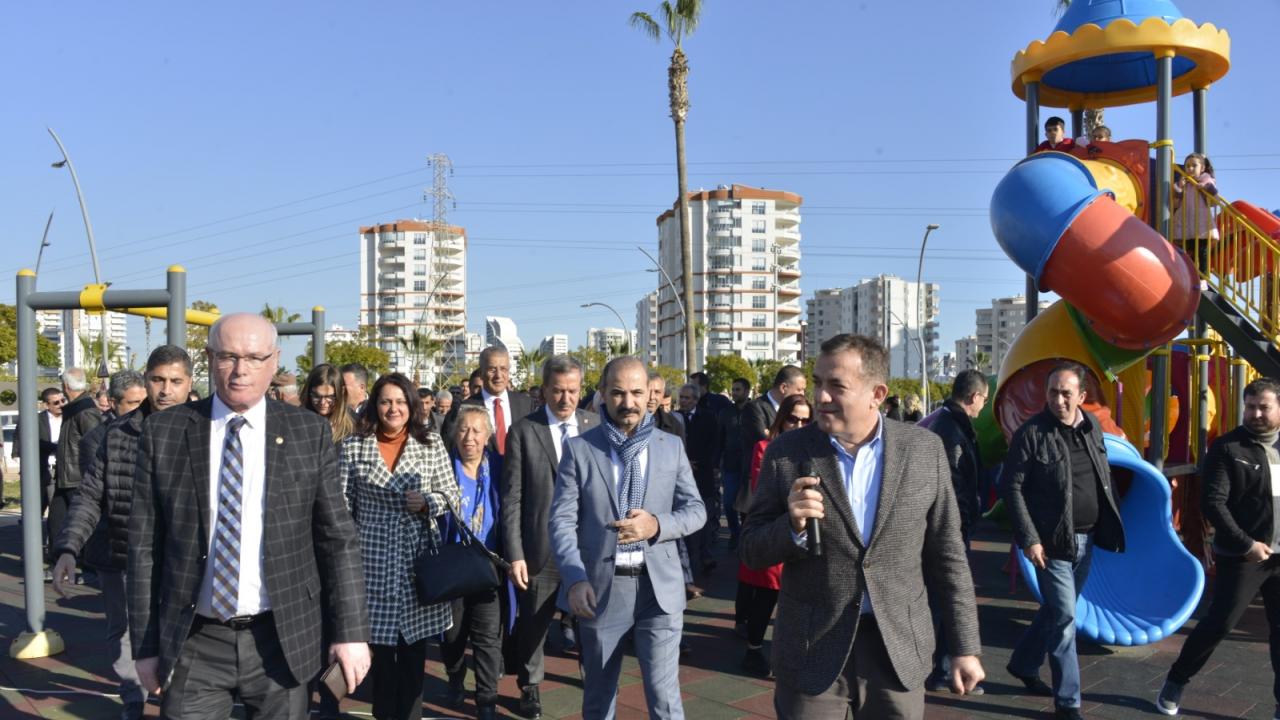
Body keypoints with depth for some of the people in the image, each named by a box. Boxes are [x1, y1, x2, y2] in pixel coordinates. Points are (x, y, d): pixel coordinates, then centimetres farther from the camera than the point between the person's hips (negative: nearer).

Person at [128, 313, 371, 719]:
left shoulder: (309, 433, -2)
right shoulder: (163, 433, -1)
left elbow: (337, 537, -1)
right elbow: (144, 545, 2)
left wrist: (351, 631, -4)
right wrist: (146, 644, 1)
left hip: (280, 640, 0)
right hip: (193, 644, 0)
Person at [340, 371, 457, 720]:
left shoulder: (431, 444, 3)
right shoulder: (354, 445, 2)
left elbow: (451, 495, 6)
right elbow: (341, 504, 2)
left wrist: (428, 502, -14)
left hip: (418, 559, 0)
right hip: (373, 559, 0)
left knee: (413, 644, 7)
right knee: (380, 642, 8)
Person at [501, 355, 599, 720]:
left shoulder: (596, 426, 1)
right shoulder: (523, 431, -5)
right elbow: (512, 498, -5)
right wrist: (514, 553, -9)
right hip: (541, 548, -1)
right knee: (533, 623, 14)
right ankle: (530, 686, 37)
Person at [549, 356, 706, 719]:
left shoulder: (672, 446, 4)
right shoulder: (579, 448, 0)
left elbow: (695, 510, 3)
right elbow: (562, 520, -5)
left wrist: (657, 525, -18)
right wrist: (575, 579, -19)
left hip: (659, 586, 0)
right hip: (599, 587, 0)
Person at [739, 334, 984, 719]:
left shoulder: (924, 449, -2)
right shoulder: (787, 451, -5)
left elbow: (946, 555, 3)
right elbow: (751, 550, -1)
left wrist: (965, 647, 3)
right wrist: (793, 526, -20)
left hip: (899, 647, 1)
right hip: (811, 649, -1)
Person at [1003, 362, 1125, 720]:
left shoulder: (1092, 426, 5)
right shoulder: (1031, 433, -13)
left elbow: (1103, 478, 15)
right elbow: (1011, 486, -12)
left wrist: (1109, 525, 11)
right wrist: (1029, 539, -16)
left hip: (1086, 539, 6)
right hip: (1052, 542, -6)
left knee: (1056, 610, 18)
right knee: (1064, 617, -3)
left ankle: (1023, 664, 38)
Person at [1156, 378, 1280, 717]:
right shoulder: (1227, 447, -6)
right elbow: (1213, 503, -11)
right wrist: (1246, 544, -16)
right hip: (1242, 556, -4)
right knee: (1218, 624, 0)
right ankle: (1175, 683, 19)